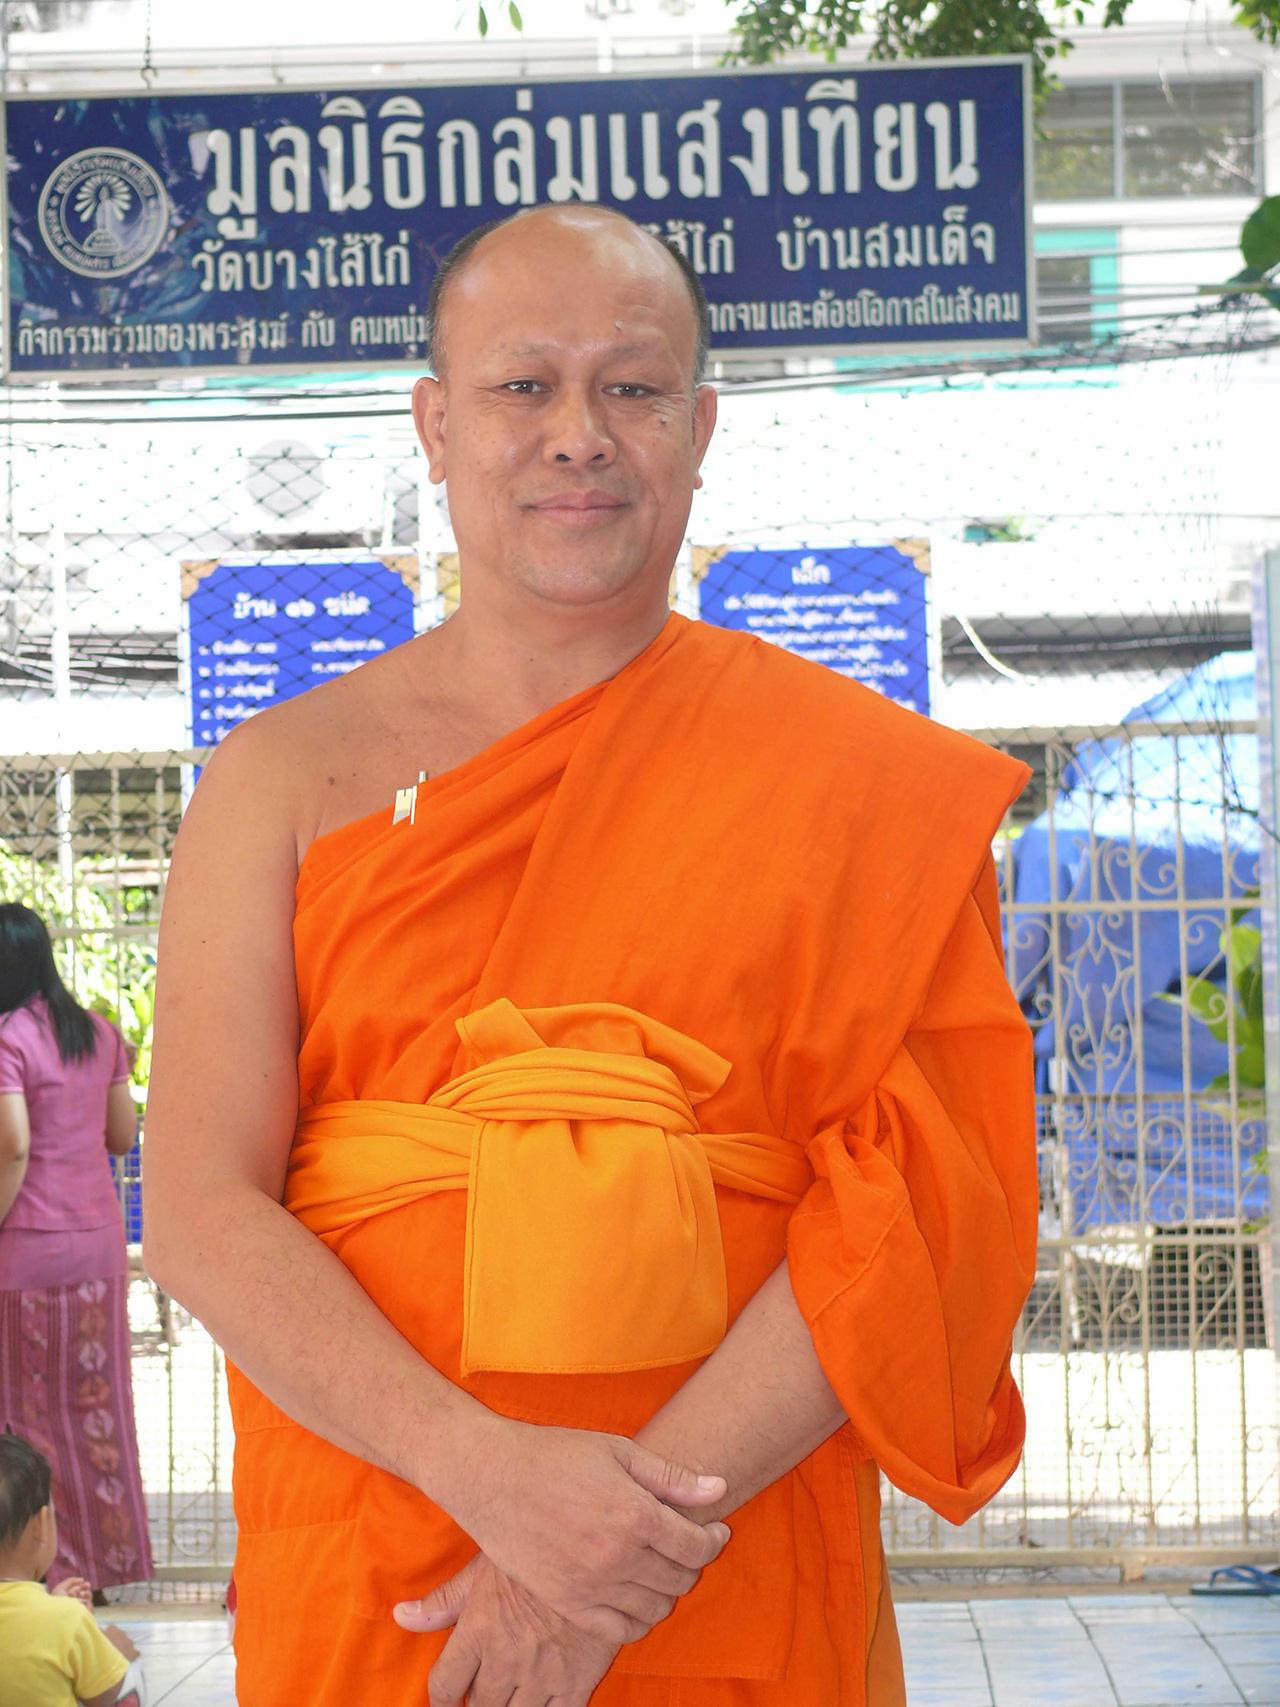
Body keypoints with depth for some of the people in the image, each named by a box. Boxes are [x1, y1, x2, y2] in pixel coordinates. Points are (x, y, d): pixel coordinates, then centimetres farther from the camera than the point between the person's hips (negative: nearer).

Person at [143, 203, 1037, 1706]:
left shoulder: (858, 782, -1)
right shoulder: (287, 778, 2)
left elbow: (911, 1213, -9)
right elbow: (198, 1209, -6)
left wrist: (639, 1547, -18)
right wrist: (487, 1469, -20)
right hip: (359, 1583, 1)